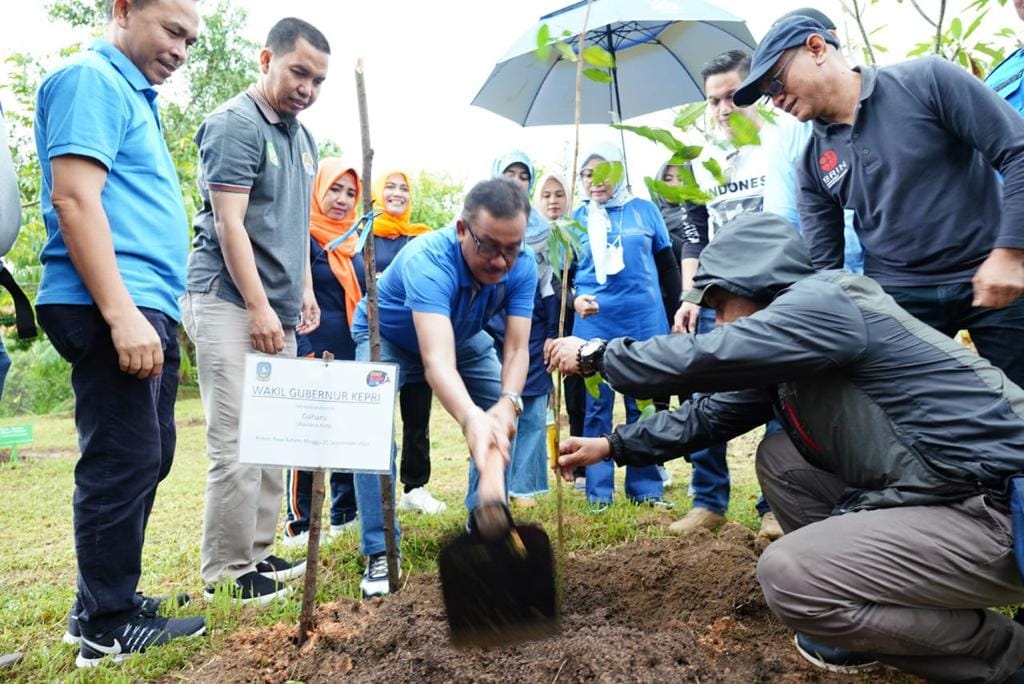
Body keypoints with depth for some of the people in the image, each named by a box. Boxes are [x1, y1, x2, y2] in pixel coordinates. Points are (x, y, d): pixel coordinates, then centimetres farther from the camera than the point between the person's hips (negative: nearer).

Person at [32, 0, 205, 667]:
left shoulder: (133, 94, 24)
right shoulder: (91, 79, -6)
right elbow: (73, 197, -18)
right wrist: (121, 314, -24)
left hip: (148, 308, 10)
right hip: (112, 308, -10)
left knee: (148, 458, 13)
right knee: (125, 461, -5)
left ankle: (113, 596, 25)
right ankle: (107, 624, 9)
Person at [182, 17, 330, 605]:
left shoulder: (303, 138, 18)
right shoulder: (235, 125, -7)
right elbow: (228, 223, -14)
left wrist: (305, 290, 14)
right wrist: (260, 307, -17)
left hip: (278, 310, 8)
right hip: (230, 303, -8)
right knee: (237, 444, -7)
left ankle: (258, 553, 21)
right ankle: (225, 574, 5)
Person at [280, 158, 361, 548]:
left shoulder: (352, 240, 15)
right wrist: (305, 353, -19)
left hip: (351, 351, 8)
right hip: (315, 351, -7)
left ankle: (345, 512, 24)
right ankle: (298, 524, 9)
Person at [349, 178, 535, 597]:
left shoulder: (521, 268, -27)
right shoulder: (428, 260, -43)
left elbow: (517, 348, -30)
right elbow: (436, 360, -56)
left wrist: (508, 402, -51)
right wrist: (471, 419, -73)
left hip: (463, 336, 5)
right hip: (387, 335, -4)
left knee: (501, 420, -5)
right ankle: (379, 552, -17)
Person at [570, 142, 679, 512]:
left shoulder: (645, 210, 6)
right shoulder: (576, 219, 6)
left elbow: (668, 266, 11)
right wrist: (576, 299, -12)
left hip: (644, 322, 0)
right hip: (594, 325, 0)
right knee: (596, 407, 3)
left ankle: (646, 488, 18)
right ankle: (598, 492, 12)